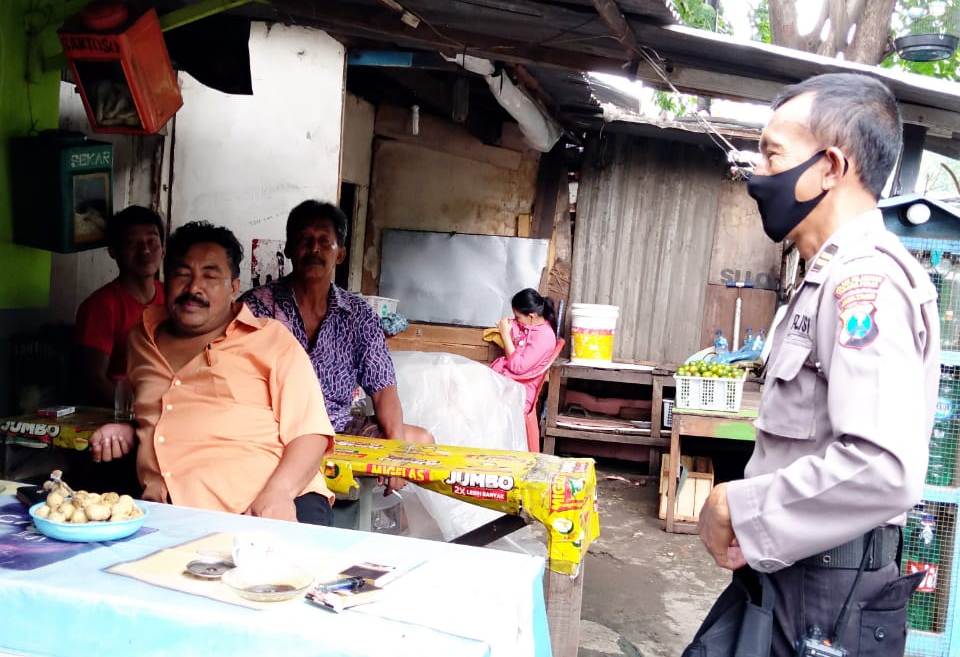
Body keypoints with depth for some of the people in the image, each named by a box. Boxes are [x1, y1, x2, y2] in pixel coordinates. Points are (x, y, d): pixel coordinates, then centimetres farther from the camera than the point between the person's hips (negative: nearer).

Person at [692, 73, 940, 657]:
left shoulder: (865, 279, -19)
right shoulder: (835, 279, 12)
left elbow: (883, 469, -32)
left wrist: (740, 513, -19)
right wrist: (754, 523, 6)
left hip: (834, 593, -9)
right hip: (796, 572, 9)